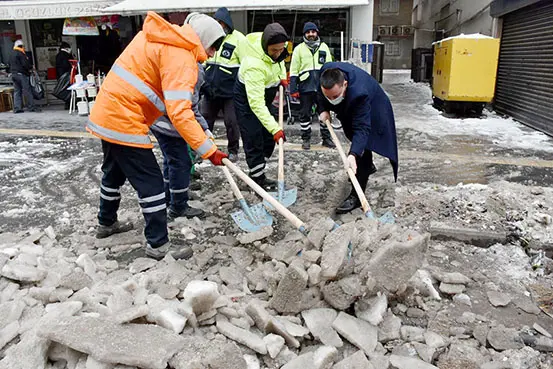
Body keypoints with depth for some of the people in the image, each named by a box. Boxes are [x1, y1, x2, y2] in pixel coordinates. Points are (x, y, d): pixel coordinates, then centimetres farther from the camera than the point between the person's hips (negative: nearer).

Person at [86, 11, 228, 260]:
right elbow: (179, 113, -29)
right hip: (123, 121, -10)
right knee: (150, 182, -3)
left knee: (114, 171, 25)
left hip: (107, 112, 10)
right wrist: (208, 149, -29)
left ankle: (106, 223, 43)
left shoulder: (157, 36, 11)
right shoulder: (181, 58, -19)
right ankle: (158, 245, 5)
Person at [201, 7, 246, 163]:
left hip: (230, 91, -5)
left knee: (231, 122, 1)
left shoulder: (238, 39, -9)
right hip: (210, 90, 5)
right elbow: (203, 61, 19)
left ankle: (233, 150, 18)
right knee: (205, 119, 9)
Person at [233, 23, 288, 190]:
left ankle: (257, 173, 24)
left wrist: (282, 76, 0)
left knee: (268, 138, 10)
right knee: (254, 139, -9)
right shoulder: (254, 65, -40)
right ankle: (258, 179, 3)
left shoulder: (273, 44, -17)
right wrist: (274, 128, -45)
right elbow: (256, 103, -42)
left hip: (265, 92, 8)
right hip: (247, 98, -8)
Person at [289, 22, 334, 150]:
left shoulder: (324, 47, 10)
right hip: (305, 87, -2)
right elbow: (294, 70, 1)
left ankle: (326, 138, 18)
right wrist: (293, 89, -5)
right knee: (305, 114, 4)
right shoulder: (299, 48, 4)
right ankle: (306, 139, 15)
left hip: (322, 86, 2)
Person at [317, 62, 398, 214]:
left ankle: (356, 196, -6)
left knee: (362, 151, -13)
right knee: (358, 141, 27)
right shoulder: (326, 71, -30)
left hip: (372, 114, -7)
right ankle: (368, 166, 54)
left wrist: (353, 154, -55)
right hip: (351, 109, 7)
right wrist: (323, 109, -20)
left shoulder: (359, 92, -47)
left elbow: (362, 127, -46)